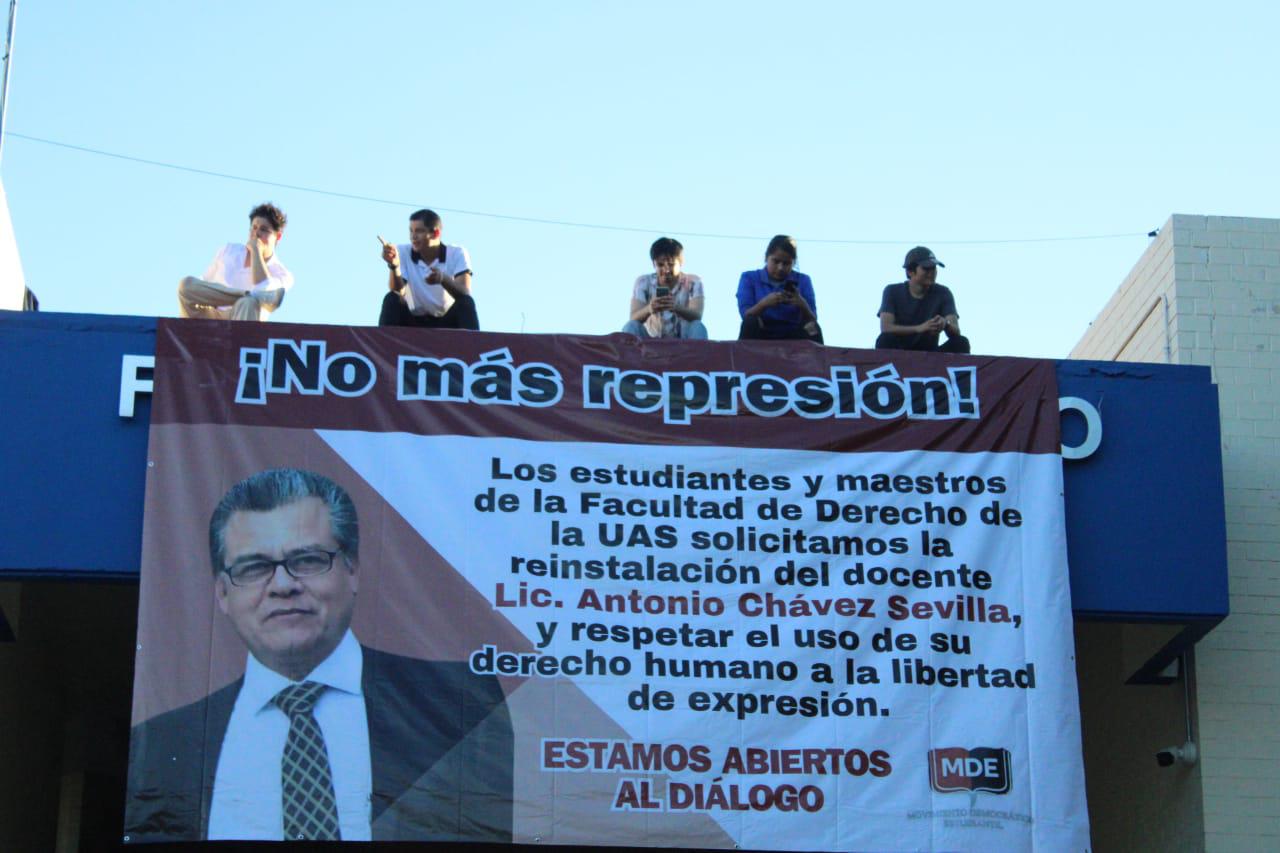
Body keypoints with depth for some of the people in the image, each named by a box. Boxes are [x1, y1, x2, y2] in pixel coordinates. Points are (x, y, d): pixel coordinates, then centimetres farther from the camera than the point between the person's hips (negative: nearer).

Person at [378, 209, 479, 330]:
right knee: (391, 299, -24)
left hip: (447, 322, -1)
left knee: (466, 302, -28)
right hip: (415, 321, 1)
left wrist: (443, 279, -45)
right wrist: (394, 266, -38)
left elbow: (465, 293, -25)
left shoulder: (457, 254, -11)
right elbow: (399, 293, -19)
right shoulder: (403, 253, -8)